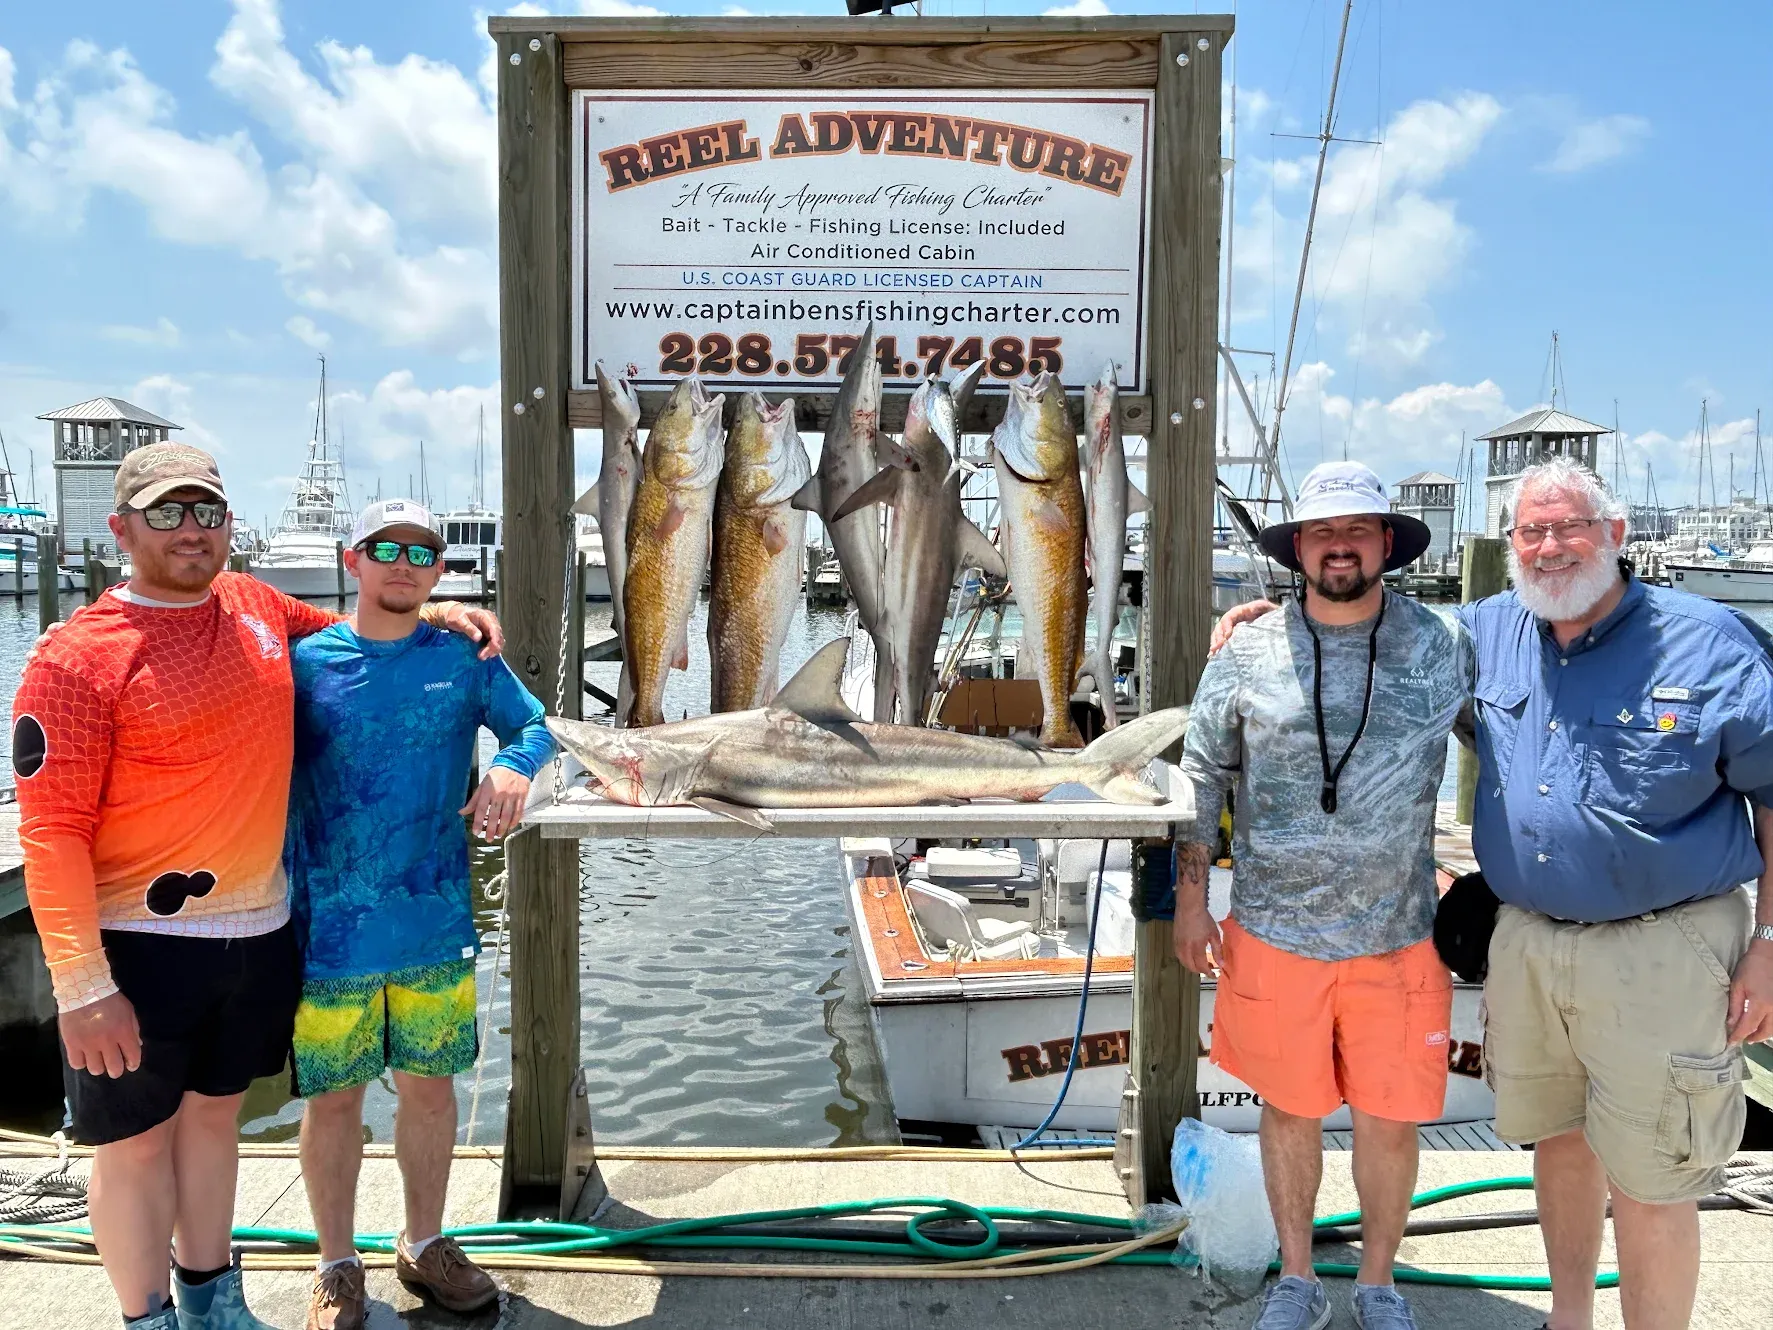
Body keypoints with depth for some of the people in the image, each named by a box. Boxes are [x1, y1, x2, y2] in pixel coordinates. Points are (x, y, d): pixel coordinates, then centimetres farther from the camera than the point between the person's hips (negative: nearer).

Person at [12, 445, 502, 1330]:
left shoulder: (258, 607, 3)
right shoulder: (78, 657, -14)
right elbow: (50, 832, -16)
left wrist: (431, 613, 7)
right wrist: (83, 986, -19)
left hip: (257, 930, 6)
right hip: (139, 943, -5)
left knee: (213, 1114, 20)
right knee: (137, 1142, 9)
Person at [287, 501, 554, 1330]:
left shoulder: (464, 659, 0)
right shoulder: (305, 663, -4)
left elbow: (533, 726, 8)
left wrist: (512, 767, -16)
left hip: (437, 924, 2)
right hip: (330, 932, -2)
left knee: (430, 1086, 14)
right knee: (333, 1099, 9)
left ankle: (423, 1244, 36)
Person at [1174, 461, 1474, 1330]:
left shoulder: (1442, 648, -1)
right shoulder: (1248, 655, -2)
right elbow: (1202, 778, 5)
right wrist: (1191, 897, 2)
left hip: (1397, 934, 0)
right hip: (1274, 931, 0)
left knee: (1389, 1121, 9)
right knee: (1288, 1110, 13)